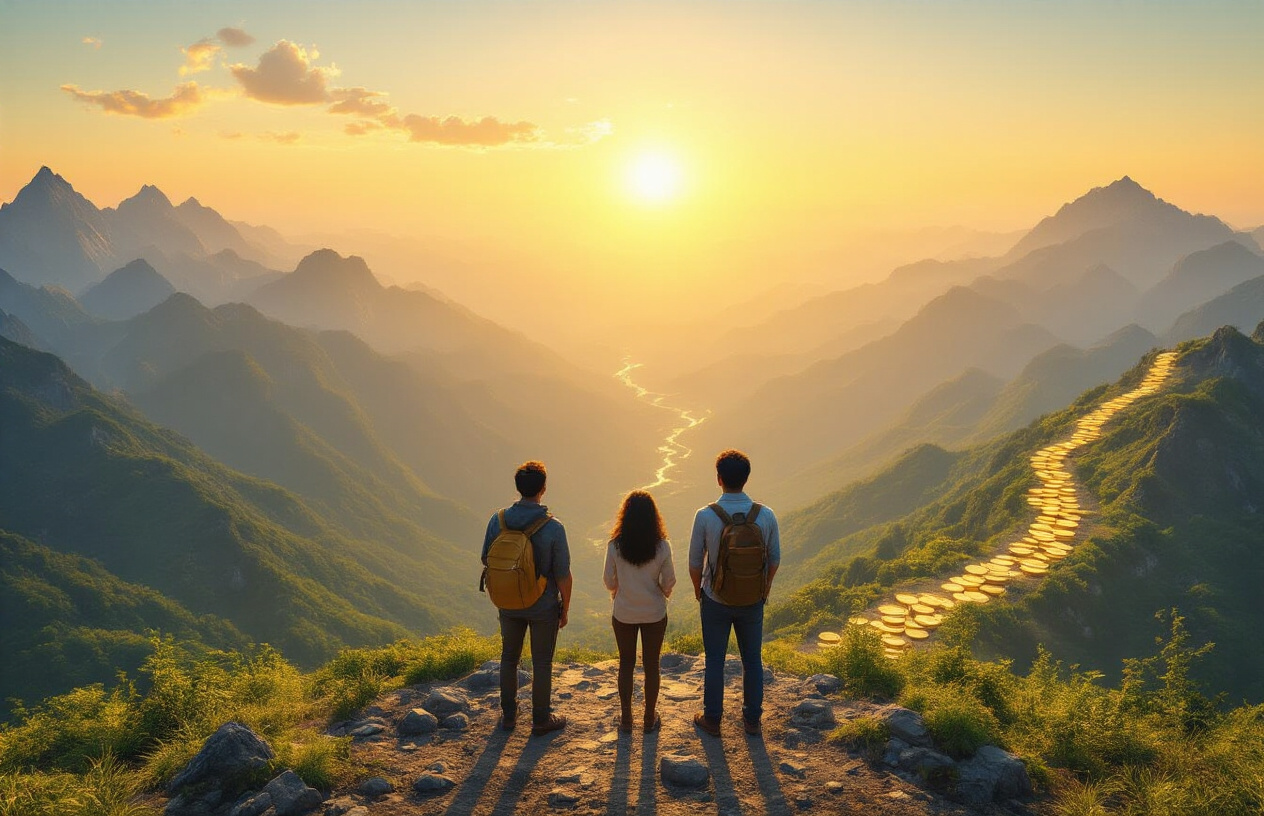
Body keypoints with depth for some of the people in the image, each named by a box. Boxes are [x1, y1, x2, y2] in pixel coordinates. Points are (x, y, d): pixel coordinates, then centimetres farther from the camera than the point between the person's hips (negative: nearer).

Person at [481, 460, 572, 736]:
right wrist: (565, 608, -1)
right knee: (541, 663, 14)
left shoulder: (498, 520, -13)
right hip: (544, 608, -3)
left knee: (509, 657, 21)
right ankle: (541, 719, 27)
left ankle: (508, 715, 34)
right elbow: (563, 575, -17)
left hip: (509, 605, 3)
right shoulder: (553, 528, -23)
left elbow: (486, 560, 0)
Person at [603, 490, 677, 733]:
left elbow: (609, 581, -5)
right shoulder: (662, 546, -16)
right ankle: (650, 719, 27)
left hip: (623, 614, 0)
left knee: (626, 663, 18)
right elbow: (669, 581, -6)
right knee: (651, 664, 16)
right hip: (655, 614, 0)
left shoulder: (615, 546, -16)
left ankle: (626, 718, 26)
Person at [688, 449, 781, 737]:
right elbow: (774, 559, -2)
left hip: (715, 601, -1)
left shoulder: (705, 516, -20)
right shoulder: (766, 516, -14)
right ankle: (752, 719, 32)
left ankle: (712, 720, 29)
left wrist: (698, 592, 9)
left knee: (714, 661, 15)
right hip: (752, 601, 2)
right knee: (752, 660, 19)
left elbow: (695, 563, -10)